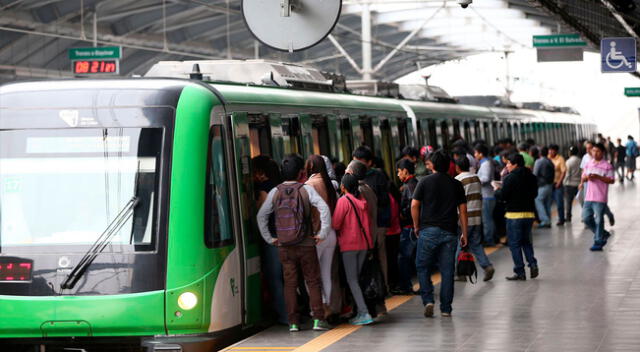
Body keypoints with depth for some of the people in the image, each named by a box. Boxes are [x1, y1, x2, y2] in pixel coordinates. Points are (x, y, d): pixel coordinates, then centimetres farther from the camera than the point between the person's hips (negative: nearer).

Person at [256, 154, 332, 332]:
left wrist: (269, 238, 7)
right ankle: (318, 319, 1)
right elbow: (324, 208, -16)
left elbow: (261, 215, 1)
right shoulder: (306, 189, -5)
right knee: (313, 281, 7)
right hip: (306, 244, -2)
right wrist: (323, 233, -10)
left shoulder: (275, 192, 2)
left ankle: (293, 322, 6)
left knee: (290, 283, 7)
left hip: (284, 246, 2)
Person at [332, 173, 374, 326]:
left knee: (351, 280, -4)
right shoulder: (362, 200, 7)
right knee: (356, 278, 15)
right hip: (363, 243, 6)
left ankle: (364, 313, -15)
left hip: (349, 244, -6)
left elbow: (335, 224, -13)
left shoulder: (343, 201, -12)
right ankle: (360, 312, 13)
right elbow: (366, 222, 12)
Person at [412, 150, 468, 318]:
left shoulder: (425, 182, 0)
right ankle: (446, 308, 6)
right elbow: (462, 210, 6)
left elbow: (414, 205, -4)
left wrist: (416, 226, 8)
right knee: (447, 271, 5)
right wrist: (464, 234, 11)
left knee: (423, 268, 9)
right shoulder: (456, 184, 7)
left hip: (429, 230, -2)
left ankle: (428, 300, -7)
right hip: (449, 232, 2)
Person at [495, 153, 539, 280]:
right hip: (529, 213, 6)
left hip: (515, 214, -6)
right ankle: (533, 264, 2)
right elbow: (535, 194, 15)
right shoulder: (532, 177, 6)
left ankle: (520, 272, 0)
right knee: (527, 241, 20)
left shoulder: (510, 178, -13)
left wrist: (497, 190, 6)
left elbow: (503, 196, -14)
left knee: (514, 243, 2)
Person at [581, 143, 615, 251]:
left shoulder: (607, 166, -5)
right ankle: (603, 234, 24)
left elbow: (611, 180, -10)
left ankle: (598, 242, 4)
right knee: (586, 218, 7)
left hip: (600, 198, -6)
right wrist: (587, 177, -7)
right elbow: (583, 179, 17)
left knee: (598, 220, -4)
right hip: (589, 197, 6)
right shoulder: (588, 165, 13)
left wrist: (598, 177, -19)